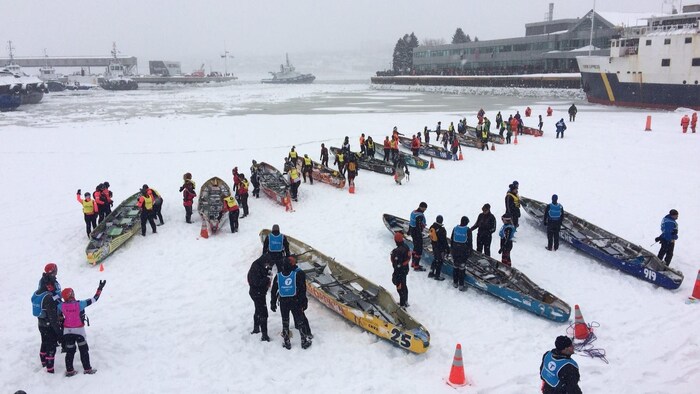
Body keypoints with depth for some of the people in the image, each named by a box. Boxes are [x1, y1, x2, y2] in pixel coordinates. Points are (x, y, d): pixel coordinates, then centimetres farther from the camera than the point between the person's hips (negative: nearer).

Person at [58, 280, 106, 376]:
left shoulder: (61, 306, -13)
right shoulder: (80, 304, -22)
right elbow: (94, 299, -17)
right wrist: (100, 289, -9)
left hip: (67, 331, 3)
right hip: (79, 330, -3)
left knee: (70, 351, 15)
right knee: (83, 350, 12)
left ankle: (69, 370, 20)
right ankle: (87, 369, 17)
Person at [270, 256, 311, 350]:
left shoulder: (278, 276, 0)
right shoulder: (298, 274, -8)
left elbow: (274, 291, 4)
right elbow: (302, 290, -8)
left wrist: (273, 303, 13)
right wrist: (304, 302, -1)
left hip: (283, 302, 2)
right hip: (295, 302, -2)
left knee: (285, 322, 13)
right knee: (300, 321, 9)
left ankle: (287, 343, 19)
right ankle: (304, 341, 15)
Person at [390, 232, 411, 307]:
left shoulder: (397, 251, -31)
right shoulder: (406, 246, -3)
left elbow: (397, 264, -27)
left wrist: (395, 275, -18)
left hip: (400, 271, -9)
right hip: (406, 269, 9)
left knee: (400, 287, 5)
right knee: (404, 286, 24)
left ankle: (403, 304, 16)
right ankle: (405, 302, 40)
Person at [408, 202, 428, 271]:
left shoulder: (413, 212, 7)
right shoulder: (420, 215, -22)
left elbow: (410, 222, 17)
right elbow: (418, 226, -27)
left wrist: (409, 231, 28)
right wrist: (420, 236, -24)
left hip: (412, 231, 10)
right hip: (417, 233, -10)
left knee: (416, 247, 23)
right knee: (419, 249, -2)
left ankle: (413, 263, 33)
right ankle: (416, 266, 2)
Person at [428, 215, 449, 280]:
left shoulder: (432, 227, -5)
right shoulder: (441, 229, -26)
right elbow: (444, 240, -21)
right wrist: (447, 248, -10)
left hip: (434, 246, 7)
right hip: (441, 248, -7)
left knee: (435, 259, 22)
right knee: (440, 261, 6)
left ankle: (431, 272, 30)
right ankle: (437, 275, 13)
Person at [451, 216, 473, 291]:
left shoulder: (455, 228, -1)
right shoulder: (468, 230, -14)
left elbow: (452, 240, 7)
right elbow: (469, 242, -9)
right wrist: (470, 251, 2)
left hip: (455, 251, 4)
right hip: (464, 252, -4)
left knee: (456, 267, 17)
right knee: (462, 268, 2)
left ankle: (455, 283, 26)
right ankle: (461, 285, 6)